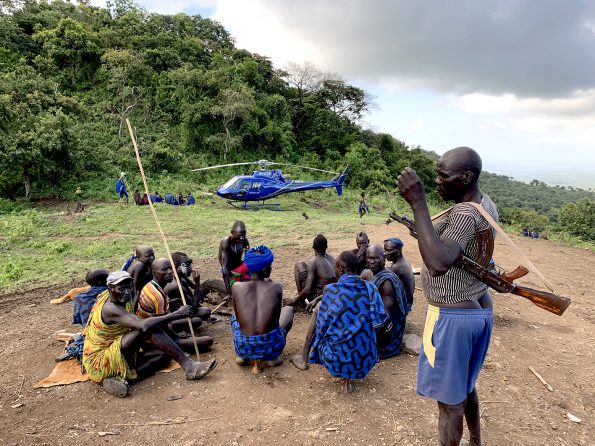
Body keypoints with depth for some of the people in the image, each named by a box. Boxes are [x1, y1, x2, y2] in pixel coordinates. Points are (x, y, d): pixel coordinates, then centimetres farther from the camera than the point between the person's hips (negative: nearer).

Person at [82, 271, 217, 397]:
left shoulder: (123, 301, 3)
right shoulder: (110, 308, -25)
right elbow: (144, 325, -39)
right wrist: (177, 314, -34)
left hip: (119, 358, 9)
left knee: (165, 354, -3)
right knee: (150, 329, -27)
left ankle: (121, 377, -18)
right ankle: (188, 366, -28)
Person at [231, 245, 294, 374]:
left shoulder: (236, 287, -4)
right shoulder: (276, 287, -4)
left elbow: (239, 317, 10)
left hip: (244, 348, 2)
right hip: (270, 347, -1)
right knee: (288, 309, 25)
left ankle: (242, 356, 21)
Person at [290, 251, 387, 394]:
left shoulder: (331, 290, -13)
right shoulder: (370, 288, -3)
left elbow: (321, 328, -6)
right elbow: (378, 321, 1)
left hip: (338, 361, -2)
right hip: (365, 361, 3)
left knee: (318, 309, 15)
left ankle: (304, 358, 29)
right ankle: (347, 379, 18)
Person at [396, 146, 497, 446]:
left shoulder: (465, 214, -25)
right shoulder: (487, 205, 6)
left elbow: (438, 264, -41)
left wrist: (418, 204, -40)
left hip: (452, 317, -10)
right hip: (479, 309, 10)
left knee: (450, 399, 6)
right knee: (465, 387, 28)